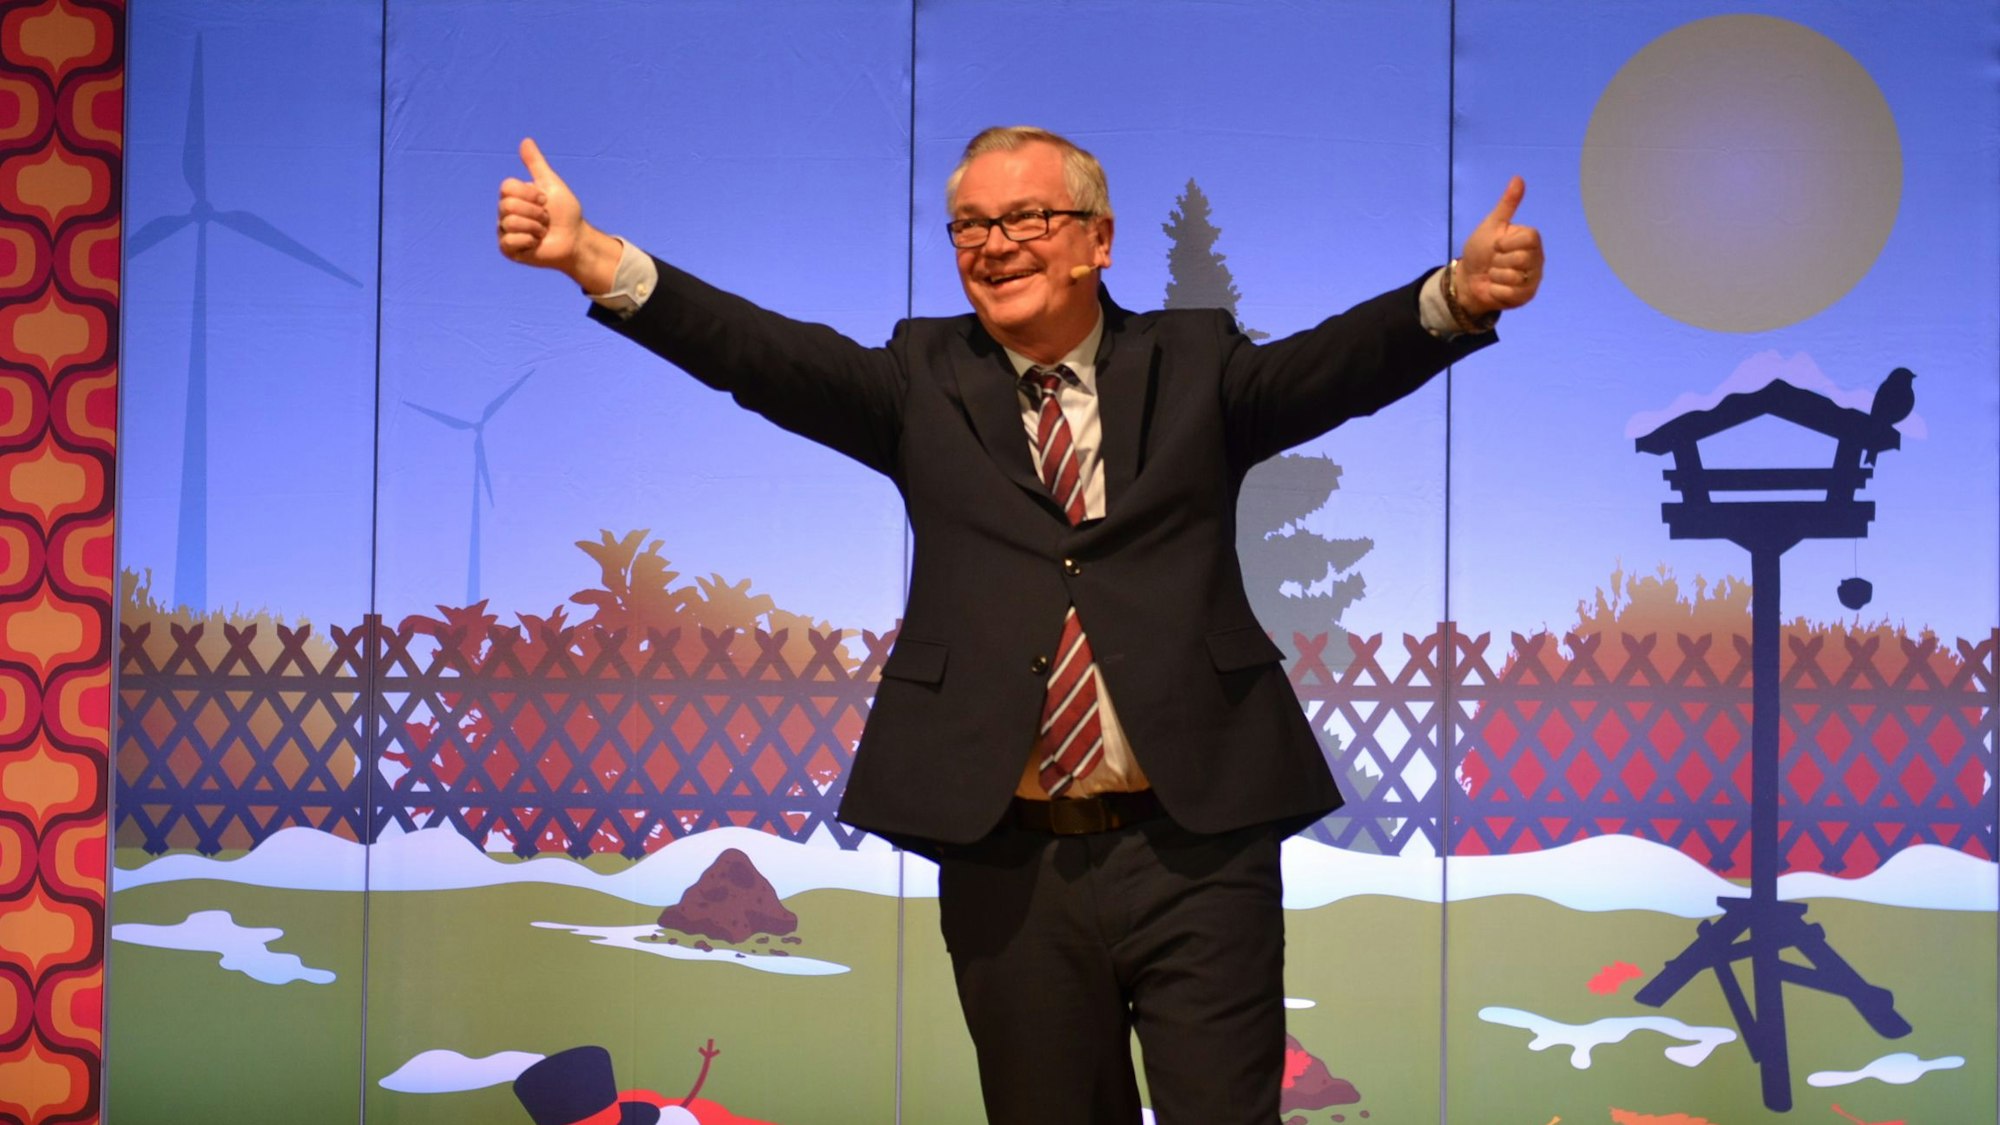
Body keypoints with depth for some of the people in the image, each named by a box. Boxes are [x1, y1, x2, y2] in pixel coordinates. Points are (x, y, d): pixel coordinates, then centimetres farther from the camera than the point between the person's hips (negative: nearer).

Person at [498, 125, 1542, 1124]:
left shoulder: (1194, 365, 7)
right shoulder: (925, 380, 9)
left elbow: (1335, 361, -9)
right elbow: (768, 354, -3)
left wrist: (1460, 294, -30)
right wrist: (592, 257, -18)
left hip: (1197, 850, -1)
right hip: (1007, 864, 1)